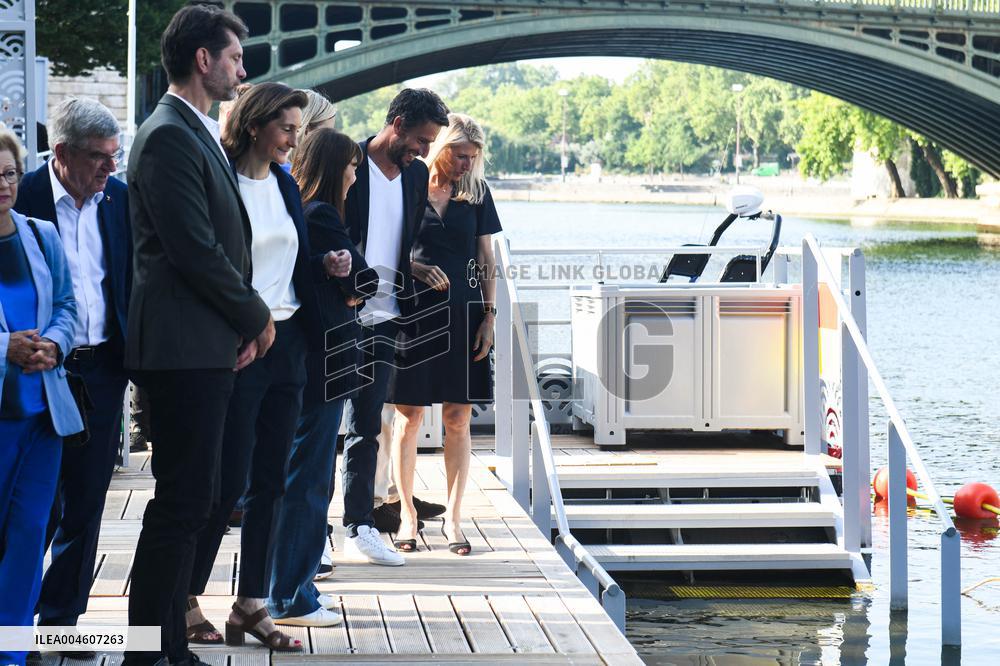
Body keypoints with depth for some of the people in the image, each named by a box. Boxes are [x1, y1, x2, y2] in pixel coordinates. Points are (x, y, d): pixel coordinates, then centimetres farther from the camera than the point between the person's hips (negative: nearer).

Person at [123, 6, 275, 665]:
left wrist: (244, 323, 9)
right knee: (182, 503, -8)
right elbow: (196, 250, -19)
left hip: (208, 350, 10)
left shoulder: (201, 135, 18)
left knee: (190, 500, 12)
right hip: (183, 348, -10)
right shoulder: (169, 136, -14)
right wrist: (256, 317, -7)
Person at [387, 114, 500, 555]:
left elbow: (487, 260, 11)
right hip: (414, 311, -2)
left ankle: (453, 517, 10)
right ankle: (407, 514, 11)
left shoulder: (476, 193, 8)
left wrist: (489, 316, 4)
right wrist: (416, 268, -15)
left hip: (463, 315, 2)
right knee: (409, 416, 1)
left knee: (458, 420, 3)